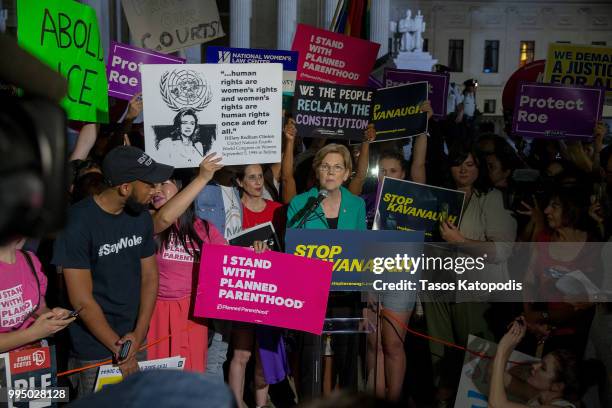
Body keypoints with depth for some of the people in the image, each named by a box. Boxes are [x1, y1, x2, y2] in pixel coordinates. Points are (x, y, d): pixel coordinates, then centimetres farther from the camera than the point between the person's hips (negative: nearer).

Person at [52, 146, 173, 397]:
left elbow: (150, 276, 3)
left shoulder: (141, 217, 0)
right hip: (94, 353, -5)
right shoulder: (78, 223, -18)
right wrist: (119, 348, -11)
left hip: (135, 342, 5)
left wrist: (139, 334, -8)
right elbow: (82, 301, -17)